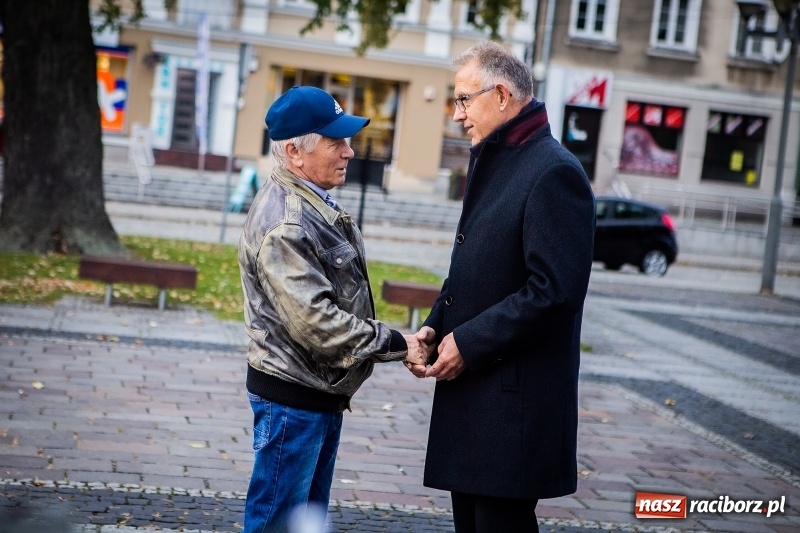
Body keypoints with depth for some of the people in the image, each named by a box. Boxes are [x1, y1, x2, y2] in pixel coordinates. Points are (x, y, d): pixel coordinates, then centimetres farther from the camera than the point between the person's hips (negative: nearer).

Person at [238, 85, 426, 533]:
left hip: (323, 395, 10)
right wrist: (396, 344, -19)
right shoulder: (283, 222, -21)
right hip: (292, 397, -10)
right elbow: (315, 321, -26)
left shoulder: (317, 206, 11)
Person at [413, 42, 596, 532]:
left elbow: (555, 291, -21)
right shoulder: (491, 163, 15)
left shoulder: (554, 172, -15)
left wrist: (469, 343, -17)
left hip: (515, 401, -9)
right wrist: (437, 326, 4)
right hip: (472, 387, 9)